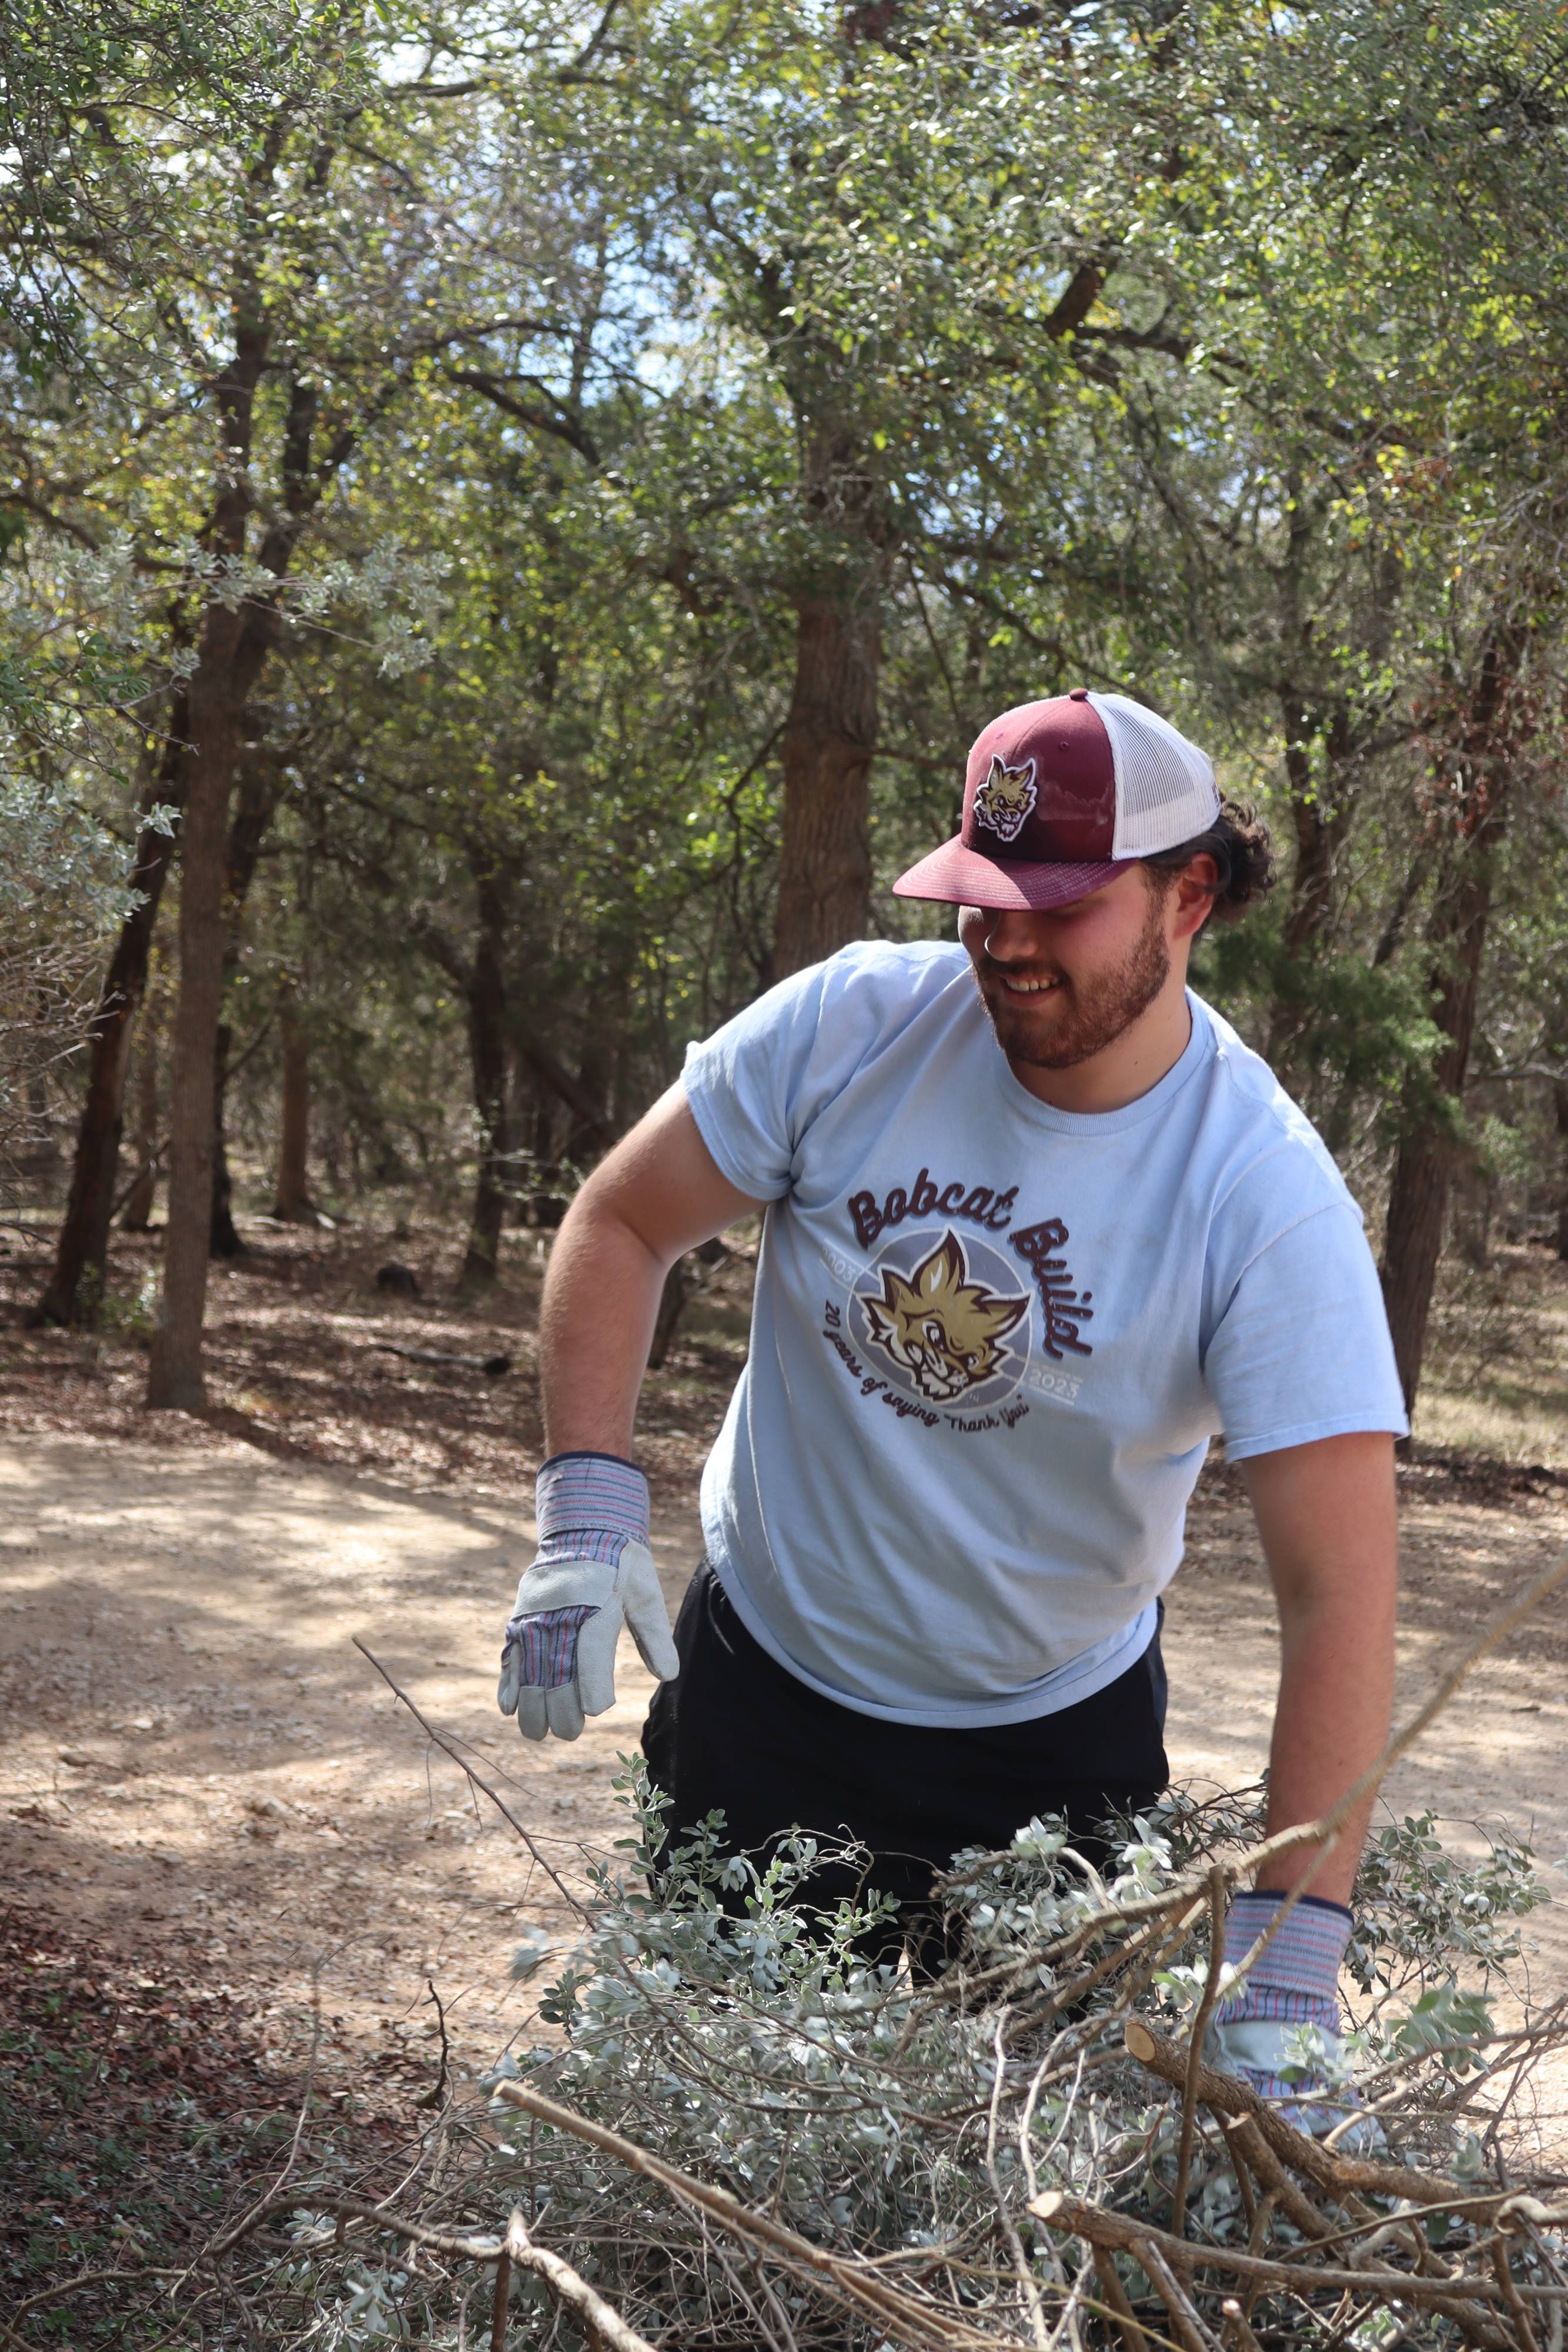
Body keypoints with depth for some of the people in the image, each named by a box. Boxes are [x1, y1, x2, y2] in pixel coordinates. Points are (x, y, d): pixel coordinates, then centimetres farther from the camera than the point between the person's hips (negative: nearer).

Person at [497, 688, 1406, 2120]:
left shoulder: (1268, 1200, -24)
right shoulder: (851, 1024, -16)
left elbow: (1339, 1598, -28)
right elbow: (620, 1226, -4)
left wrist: (1288, 1964, -36)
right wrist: (587, 1516, -17)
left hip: (1057, 1741, -1)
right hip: (766, 1672, 2)